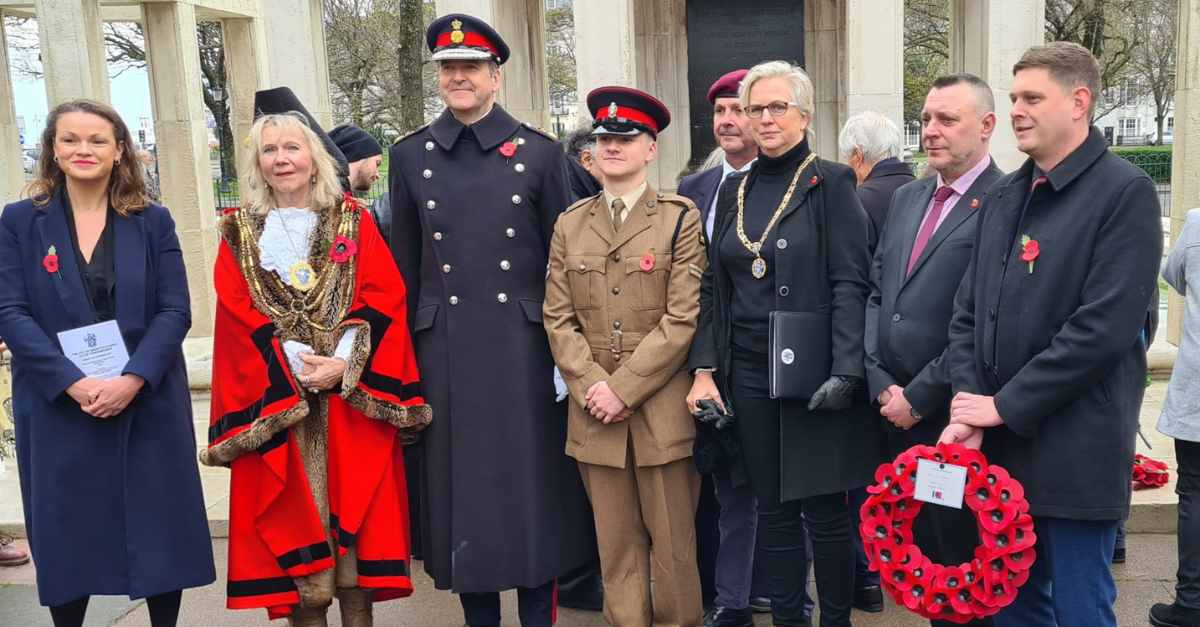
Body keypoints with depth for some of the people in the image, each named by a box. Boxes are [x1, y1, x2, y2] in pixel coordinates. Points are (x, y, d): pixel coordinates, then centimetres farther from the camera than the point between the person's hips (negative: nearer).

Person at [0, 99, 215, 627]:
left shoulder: (152, 221, 4)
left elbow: (175, 310, -3)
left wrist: (132, 379, -18)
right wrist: (74, 383, -17)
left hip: (147, 403, 1)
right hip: (58, 408, 0)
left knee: (160, 531, 7)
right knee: (66, 535, 8)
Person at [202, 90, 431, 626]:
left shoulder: (354, 223, 6)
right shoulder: (240, 233, 8)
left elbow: (384, 300, -3)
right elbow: (239, 317, 0)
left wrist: (343, 364, -15)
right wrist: (297, 366, -13)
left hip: (354, 400, 0)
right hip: (276, 406, 1)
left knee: (355, 512, 2)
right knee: (295, 525, 2)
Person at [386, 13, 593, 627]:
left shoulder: (540, 151, 1)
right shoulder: (410, 155, 5)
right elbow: (405, 265, 8)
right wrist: (403, 355, 6)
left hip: (523, 343, -1)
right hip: (444, 348, 2)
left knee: (531, 481, 6)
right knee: (460, 478, 9)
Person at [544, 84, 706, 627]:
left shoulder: (680, 219, -1)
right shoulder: (570, 223, 10)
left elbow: (683, 318, -8)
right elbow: (558, 317, 6)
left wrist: (624, 388, -13)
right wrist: (591, 385, -8)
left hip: (662, 408, -3)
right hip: (594, 411, 3)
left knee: (672, 539, 6)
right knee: (615, 543, 10)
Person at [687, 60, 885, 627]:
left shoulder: (830, 184, -4)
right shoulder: (735, 190, 11)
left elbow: (850, 283, -10)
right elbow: (715, 288, 10)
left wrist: (845, 372, -19)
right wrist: (705, 370, 2)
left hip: (812, 372, -5)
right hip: (749, 374, 5)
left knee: (825, 512, 4)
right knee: (774, 511, 12)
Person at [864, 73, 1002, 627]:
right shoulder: (906, 198, 14)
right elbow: (876, 293, 12)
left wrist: (919, 395, -13)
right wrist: (881, 383, 0)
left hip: (954, 417, -6)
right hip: (897, 412, 7)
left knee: (962, 554, 7)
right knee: (919, 549, 16)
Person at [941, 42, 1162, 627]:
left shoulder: (1125, 191, -9)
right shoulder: (1002, 196, 12)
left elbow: (1104, 327, -18)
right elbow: (968, 311, 10)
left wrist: (1006, 405, -15)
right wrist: (968, 406, -4)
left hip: (1073, 453, -6)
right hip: (996, 445, 7)